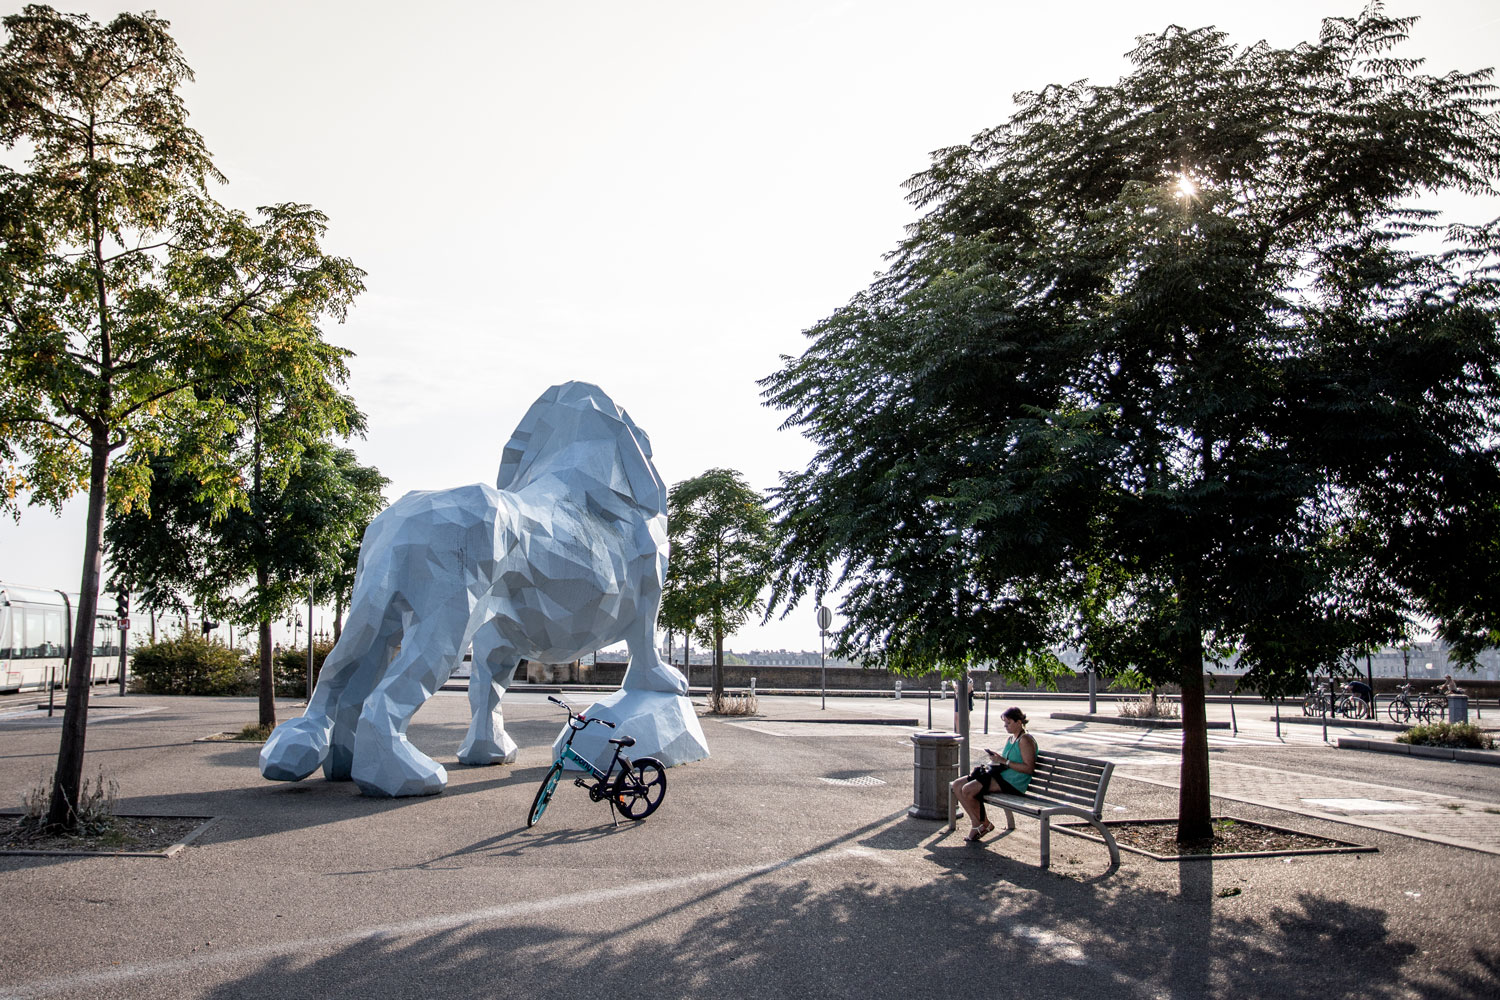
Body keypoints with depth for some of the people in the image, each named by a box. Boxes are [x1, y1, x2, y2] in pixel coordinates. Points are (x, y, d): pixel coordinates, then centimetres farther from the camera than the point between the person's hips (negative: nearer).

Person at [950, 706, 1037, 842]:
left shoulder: (1025, 740, -9)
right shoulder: (1010, 739, 19)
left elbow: (1029, 768, -18)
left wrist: (1004, 761, -19)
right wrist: (996, 759, 4)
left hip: (1012, 783, -10)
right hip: (1000, 775, 10)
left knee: (968, 790, -23)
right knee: (956, 785, -4)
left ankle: (984, 824, -1)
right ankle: (976, 822, -2)